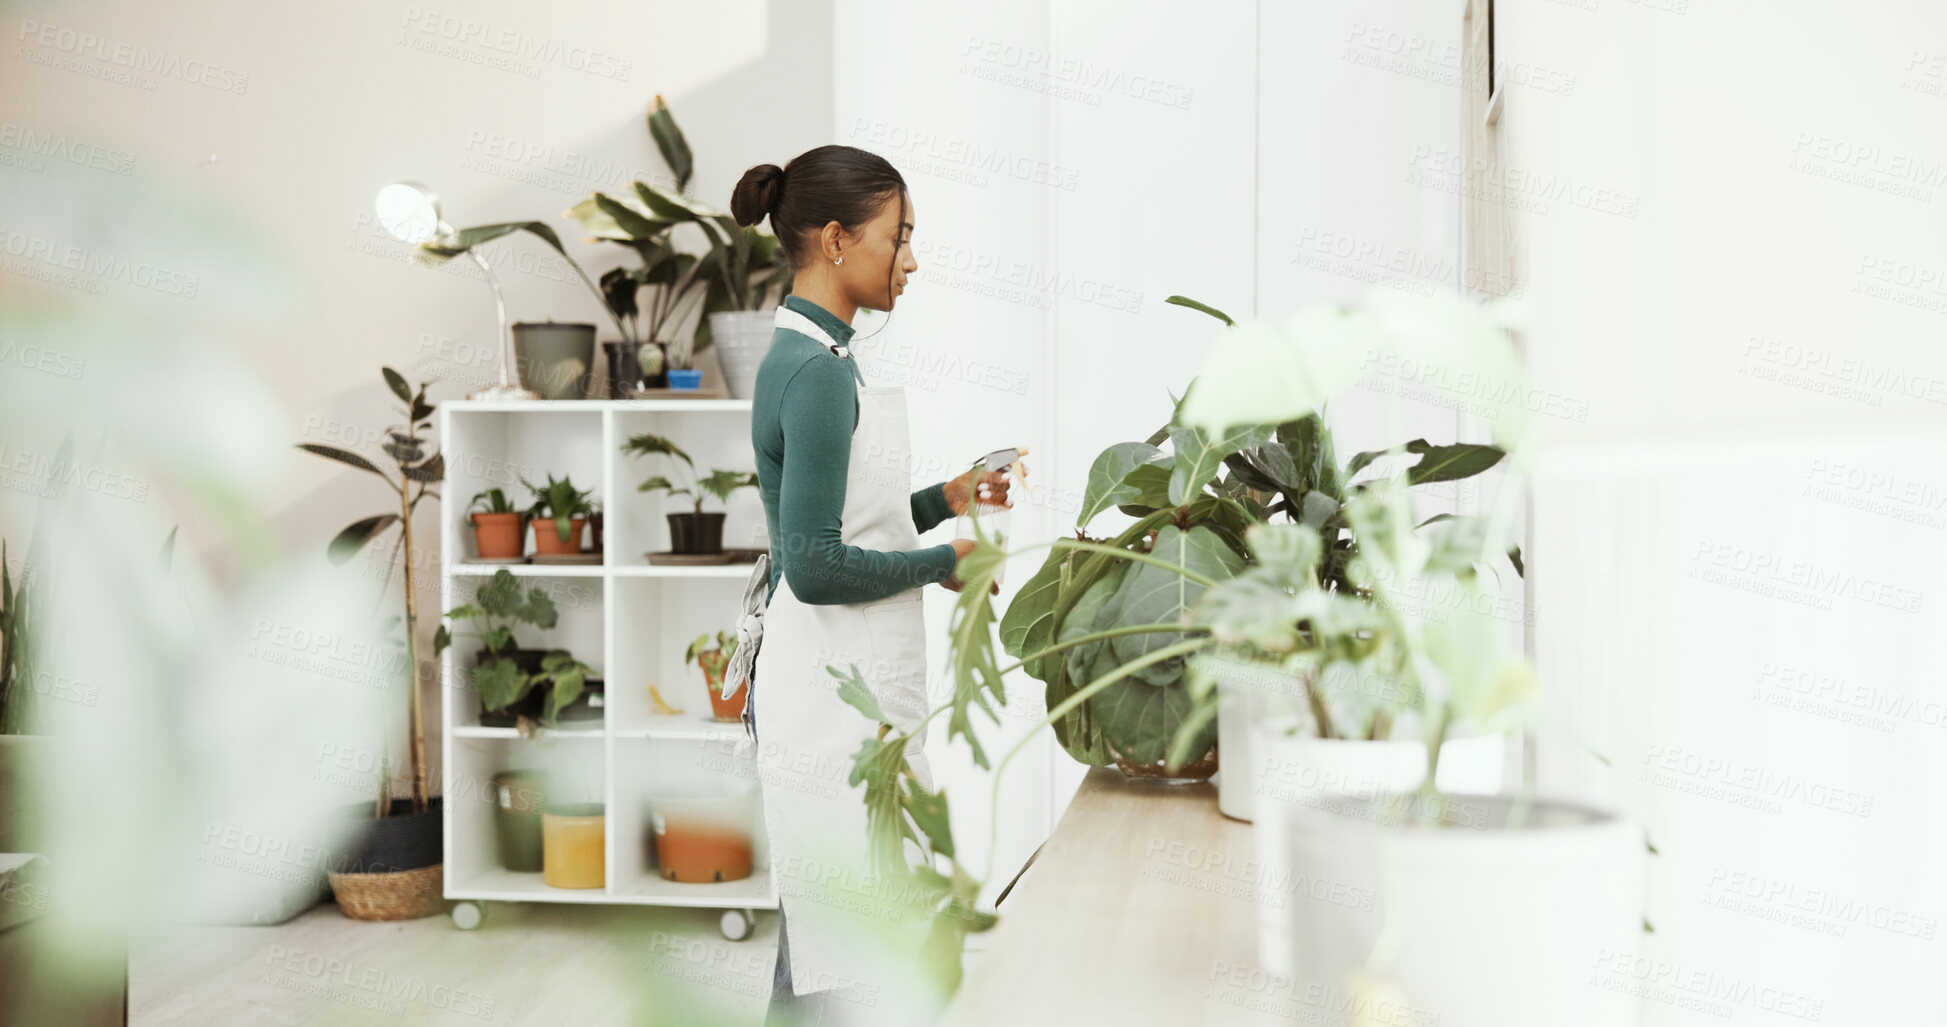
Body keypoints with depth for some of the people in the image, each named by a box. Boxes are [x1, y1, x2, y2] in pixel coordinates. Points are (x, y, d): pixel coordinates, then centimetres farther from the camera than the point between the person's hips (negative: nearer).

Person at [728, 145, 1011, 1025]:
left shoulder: (813, 355, 12)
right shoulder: (817, 371, -18)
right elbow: (814, 566, -22)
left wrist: (942, 500, 11)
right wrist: (943, 563, -11)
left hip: (850, 682, 10)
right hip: (831, 695, -10)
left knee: (827, 929, 18)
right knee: (836, 941, -2)